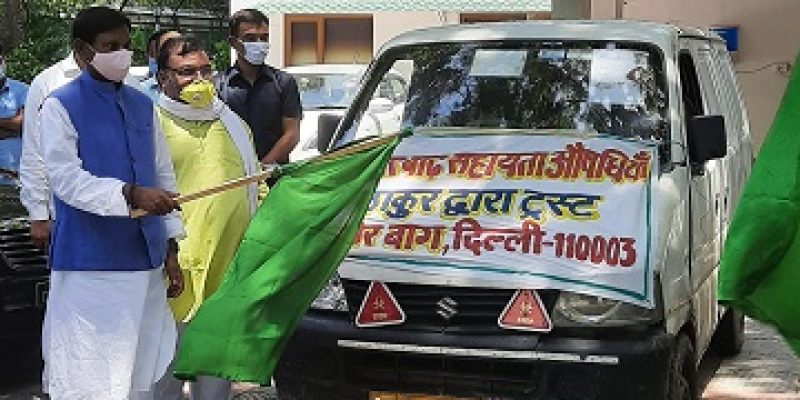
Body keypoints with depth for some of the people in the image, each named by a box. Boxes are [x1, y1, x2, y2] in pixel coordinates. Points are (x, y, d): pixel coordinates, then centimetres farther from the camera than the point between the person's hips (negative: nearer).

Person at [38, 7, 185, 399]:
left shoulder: (142, 105, 13)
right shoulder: (60, 106, -4)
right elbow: (65, 178, -15)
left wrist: (171, 247, 11)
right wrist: (130, 194, -28)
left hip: (144, 258, 5)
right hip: (89, 264, -5)